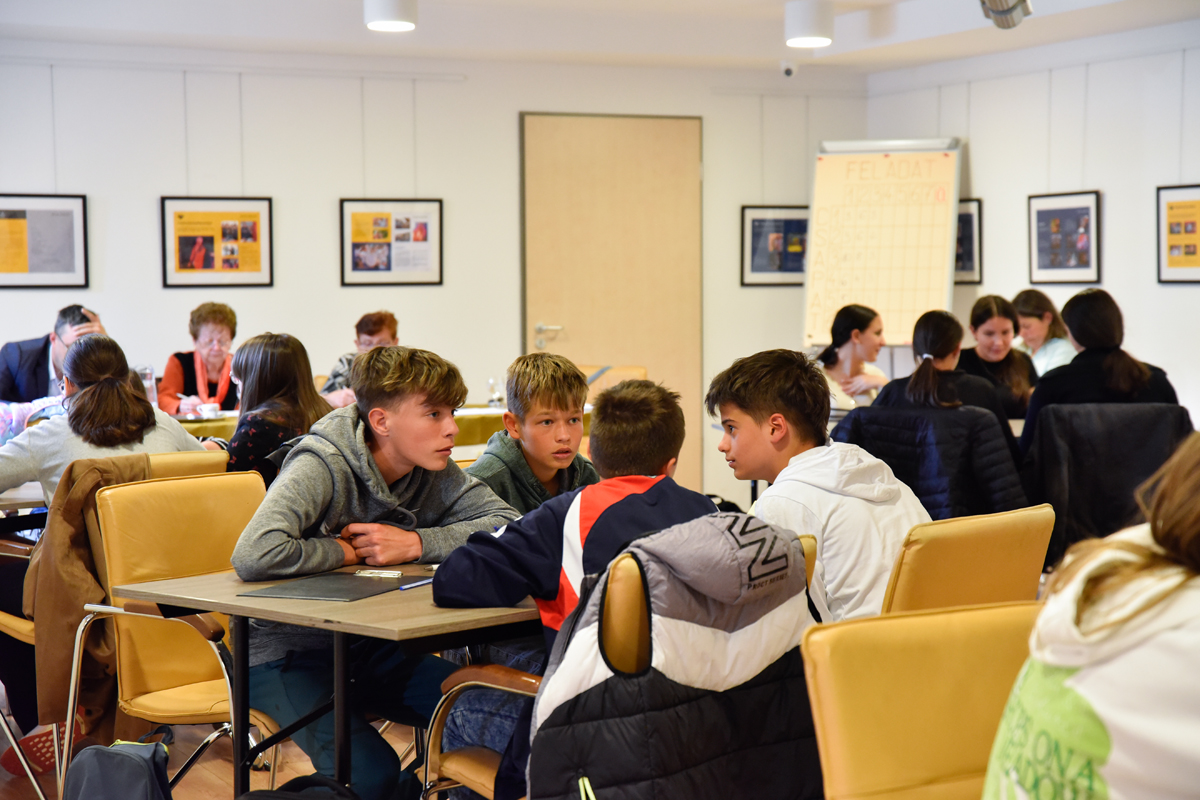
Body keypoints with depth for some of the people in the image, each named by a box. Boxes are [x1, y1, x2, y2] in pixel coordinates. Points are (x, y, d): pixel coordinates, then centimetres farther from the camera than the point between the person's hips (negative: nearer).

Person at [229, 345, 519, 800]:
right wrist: (346, 551, -20)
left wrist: (416, 544, -20)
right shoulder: (322, 467, -21)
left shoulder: (433, 473, 0)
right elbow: (255, 556, -36)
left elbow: (508, 525, -9)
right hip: (287, 651, -6)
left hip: (369, 647, 6)